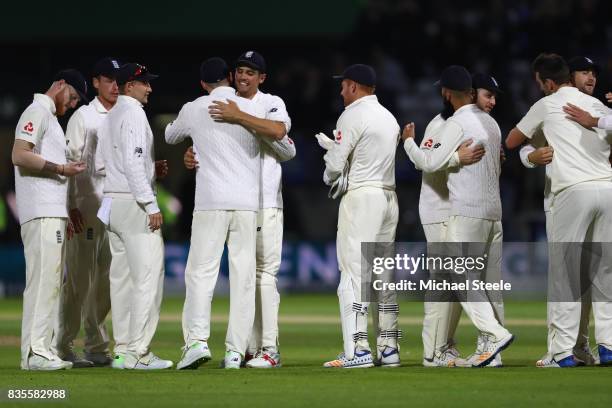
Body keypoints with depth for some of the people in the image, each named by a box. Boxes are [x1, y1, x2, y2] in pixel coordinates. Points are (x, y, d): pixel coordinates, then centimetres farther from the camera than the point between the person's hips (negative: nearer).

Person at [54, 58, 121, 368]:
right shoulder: (83, 117, 0)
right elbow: (71, 162, -6)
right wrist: (72, 206, -14)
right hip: (86, 209, -6)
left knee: (106, 280, 6)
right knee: (79, 277, -8)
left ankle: (97, 347, 11)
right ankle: (63, 348, -6)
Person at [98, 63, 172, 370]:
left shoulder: (110, 117, 19)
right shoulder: (133, 114, -10)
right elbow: (133, 161, -19)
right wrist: (151, 205, -21)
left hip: (111, 203, 10)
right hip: (134, 203, -10)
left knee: (122, 277, 9)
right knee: (148, 275, -10)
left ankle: (124, 352, 9)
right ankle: (137, 352, -15)